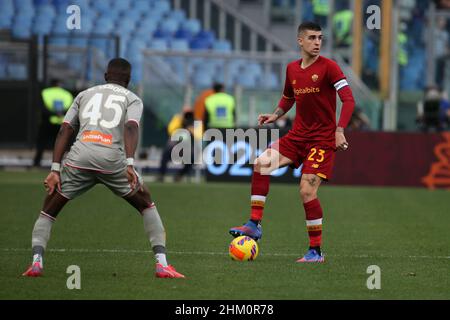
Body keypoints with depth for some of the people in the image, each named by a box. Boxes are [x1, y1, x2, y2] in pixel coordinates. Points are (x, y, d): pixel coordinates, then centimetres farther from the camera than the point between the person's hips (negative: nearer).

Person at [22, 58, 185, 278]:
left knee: (49, 209, 18)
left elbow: (64, 131, 16)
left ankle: (36, 261, -3)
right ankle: (162, 264, 9)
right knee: (146, 205, 20)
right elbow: (131, 128, -3)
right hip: (112, 159, -1)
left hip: (79, 157, 1)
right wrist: (130, 164, -15)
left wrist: (55, 170, 10)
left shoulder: (84, 95, 28)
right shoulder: (132, 99, 19)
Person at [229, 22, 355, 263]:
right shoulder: (292, 69, 9)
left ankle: (316, 251, -3)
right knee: (262, 163, -13)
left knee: (307, 191, -14)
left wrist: (339, 131, -26)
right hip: (298, 134, 6)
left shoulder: (328, 67, -10)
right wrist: (275, 115, 8)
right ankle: (254, 224, -8)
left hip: (323, 138, -6)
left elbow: (348, 100, -16)